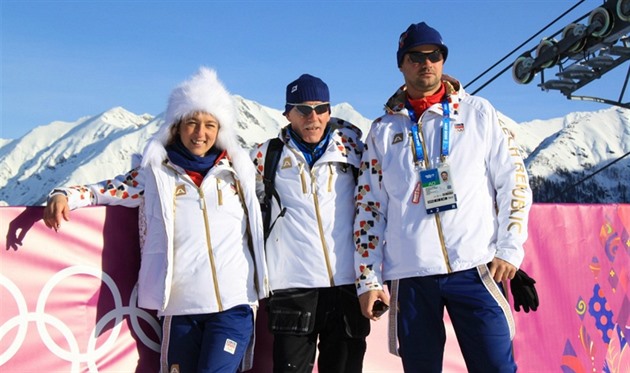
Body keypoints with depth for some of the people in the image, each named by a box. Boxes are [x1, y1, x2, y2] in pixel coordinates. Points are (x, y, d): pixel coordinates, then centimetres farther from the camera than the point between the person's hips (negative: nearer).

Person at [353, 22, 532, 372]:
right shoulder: (383, 130, 11)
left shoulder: (478, 112, 8)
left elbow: (513, 181, 7)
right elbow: (369, 207, 10)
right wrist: (369, 279, 4)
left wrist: (510, 248, -2)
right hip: (409, 276, 1)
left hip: (474, 268, -1)